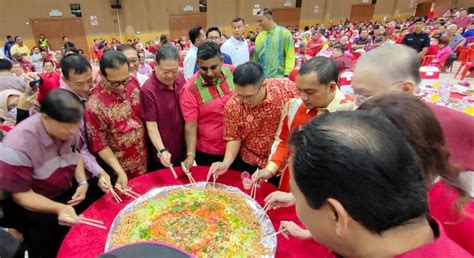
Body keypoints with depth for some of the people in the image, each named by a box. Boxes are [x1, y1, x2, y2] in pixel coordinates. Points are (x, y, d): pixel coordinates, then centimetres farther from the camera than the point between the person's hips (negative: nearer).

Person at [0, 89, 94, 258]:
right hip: (30, 205, -4)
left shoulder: (69, 127, -14)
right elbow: (21, 195, -19)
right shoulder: (18, 146, -28)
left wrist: (83, 182, -11)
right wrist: (59, 208, -34)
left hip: (68, 192, 4)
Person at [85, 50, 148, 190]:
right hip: (123, 168, -5)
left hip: (144, 160, 5)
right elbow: (100, 144, -16)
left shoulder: (133, 82, -11)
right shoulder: (95, 105, -26)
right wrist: (120, 172, -19)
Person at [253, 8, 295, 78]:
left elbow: (290, 56, -5)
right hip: (261, 77, 5)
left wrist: (286, 74, -12)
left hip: (278, 77, -4)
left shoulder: (284, 33, -2)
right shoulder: (259, 36, 12)